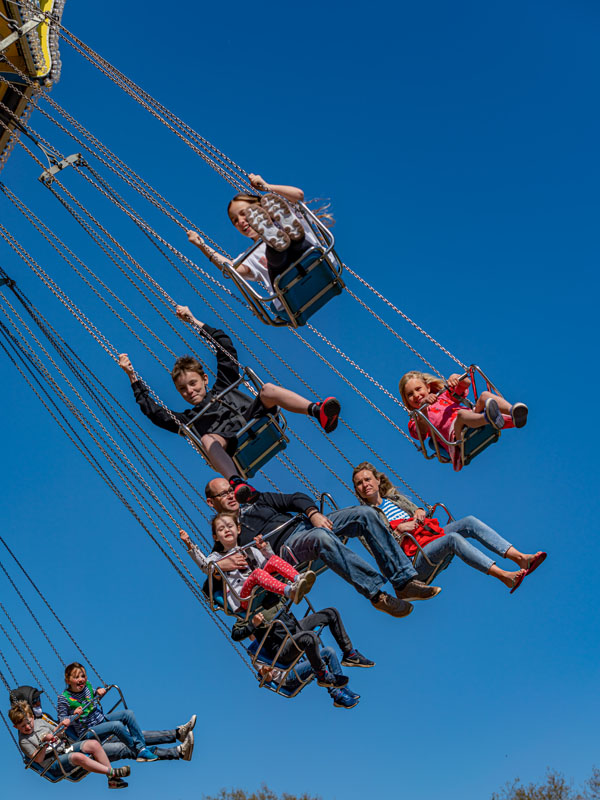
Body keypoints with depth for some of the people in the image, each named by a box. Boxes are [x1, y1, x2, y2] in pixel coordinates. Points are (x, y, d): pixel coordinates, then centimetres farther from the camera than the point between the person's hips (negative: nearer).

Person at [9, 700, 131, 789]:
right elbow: (38, 759, -14)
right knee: (79, 757, -36)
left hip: (64, 748, 7)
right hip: (54, 763, -7)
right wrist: (44, 742, -28)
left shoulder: (40, 721, 12)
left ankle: (112, 780, -14)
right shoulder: (24, 741, -5)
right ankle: (112, 772, -30)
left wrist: (61, 726, 2)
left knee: (94, 744, -14)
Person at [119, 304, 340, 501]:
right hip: (234, 446, -2)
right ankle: (236, 482, -63)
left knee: (267, 389, -24)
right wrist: (132, 376, 31)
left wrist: (194, 321, 39)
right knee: (208, 439, -36)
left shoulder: (224, 387, 33)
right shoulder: (186, 419, 30)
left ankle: (318, 412, -47)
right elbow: (151, 410, 25)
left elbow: (225, 347, 35)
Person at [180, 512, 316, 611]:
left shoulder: (249, 550, 31)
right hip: (243, 597, -4)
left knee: (274, 559, -17)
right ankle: (290, 591, -57)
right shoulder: (217, 557, 23)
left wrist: (264, 548, 3)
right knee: (257, 572, -34)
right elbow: (204, 565, 0)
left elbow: (268, 564, 20)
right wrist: (190, 545, -8)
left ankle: (298, 579, -41)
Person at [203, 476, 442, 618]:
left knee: (366, 514, -13)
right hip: (288, 546, -7)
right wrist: (223, 564, -21)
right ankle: (376, 594, -43)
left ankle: (404, 581, -18)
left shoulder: (254, 501, 26)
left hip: (307, 523, 7)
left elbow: (294, 499, 19)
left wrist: (313, 513, -1)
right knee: (322, 538, -42)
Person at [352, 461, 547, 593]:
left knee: (469, 522, -17)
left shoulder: (394, 497, 22)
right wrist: (398, 530, -20)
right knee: (452, 538, -33)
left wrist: (419, 511, 1)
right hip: (414, 560, -7)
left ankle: (519, 557, -26)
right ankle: (504, 576, -43)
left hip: (429, 536, 7)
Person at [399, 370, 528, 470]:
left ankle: (513, 412, -51)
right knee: (461, 413, -36)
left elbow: (466, 383, 24)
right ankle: (489, 418, -71)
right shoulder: (416, 420, 21)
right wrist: (423, 406, -20)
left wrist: (456, 378, 1)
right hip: (455, 433, -4)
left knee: (485, 395, -20)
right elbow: (422, 431, -4)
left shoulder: (444, 395, 37)